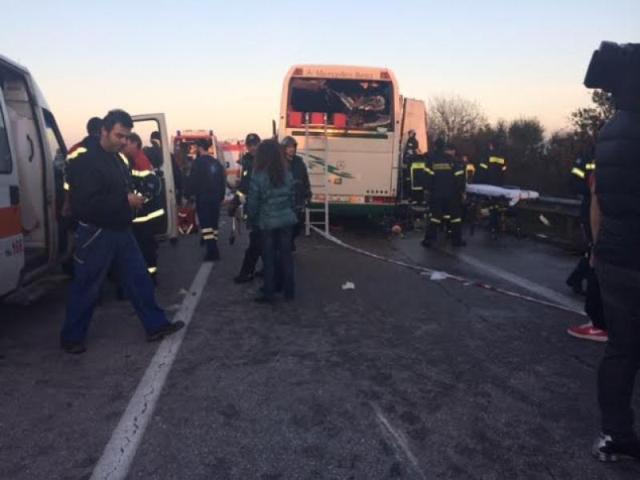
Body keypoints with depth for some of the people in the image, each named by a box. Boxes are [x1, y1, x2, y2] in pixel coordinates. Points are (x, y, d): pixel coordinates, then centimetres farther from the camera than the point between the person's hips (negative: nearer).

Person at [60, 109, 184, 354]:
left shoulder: (116, 158, 12)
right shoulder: (86, 161, -18)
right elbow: (87, 203, -27)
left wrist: (135, 196, 5)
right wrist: (126, 201, -24)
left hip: (121, 231, 9)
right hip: (96, 234, -9)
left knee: (139, 279, 11)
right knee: (86, 288, 4)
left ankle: (156, 326, 20)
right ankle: (71, 337, 20)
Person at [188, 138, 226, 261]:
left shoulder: (198, 162, -8)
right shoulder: (217, 162, 11)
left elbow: (193, 180, -12)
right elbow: (222, 181, 14)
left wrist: (189, 194, -2)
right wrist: (221, 196, 21)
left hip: (202, 197, -6)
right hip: (215, 197, 6)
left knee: (205, 224, -6)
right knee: (214, 223, 13)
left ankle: (212, 252, -13)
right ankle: (214, 250, 16)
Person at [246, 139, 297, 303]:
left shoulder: (258, 177, -13)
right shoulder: (287, 174, 0)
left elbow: (253, 203, -9)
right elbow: (292, 198, 6)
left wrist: (251, 221, 3)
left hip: (267, 222, -4)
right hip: (286, 220, 4)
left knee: (269, 258, 5)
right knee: (286, 255, 12)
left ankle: (269, 294, 11)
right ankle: (289, 291, 20)